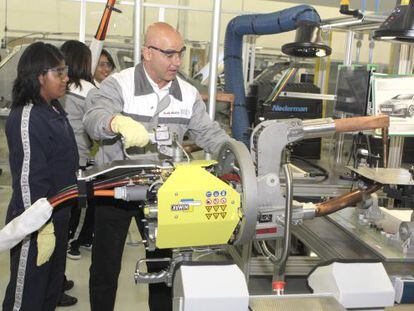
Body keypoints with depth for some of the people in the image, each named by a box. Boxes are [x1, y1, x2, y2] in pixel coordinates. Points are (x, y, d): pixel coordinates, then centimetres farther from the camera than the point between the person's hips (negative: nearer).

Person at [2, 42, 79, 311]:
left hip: (59, 215, 9)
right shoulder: (27, 119, -22)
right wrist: (42, 229, -22)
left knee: (53, 288, 22)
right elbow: (28, 180, -24)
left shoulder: (55, 109, 7)